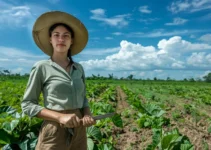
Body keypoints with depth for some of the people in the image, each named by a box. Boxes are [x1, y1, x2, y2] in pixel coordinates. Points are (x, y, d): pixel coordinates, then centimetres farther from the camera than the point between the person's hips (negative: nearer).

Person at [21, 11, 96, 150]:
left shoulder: (79, 68, 7)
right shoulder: (41, 67, -5)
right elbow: (27, 105, -5)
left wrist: (88, 114, -8)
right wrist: (60, 117, -17)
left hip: (79, 130, 4)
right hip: (54, 131, -4)